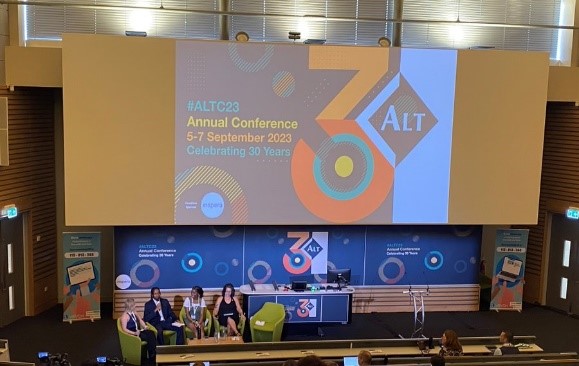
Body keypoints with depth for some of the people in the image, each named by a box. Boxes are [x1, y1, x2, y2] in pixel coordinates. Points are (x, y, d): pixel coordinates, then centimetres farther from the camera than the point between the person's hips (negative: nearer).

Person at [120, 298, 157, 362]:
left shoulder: (133, 313, 13)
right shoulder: (125, 316, -13)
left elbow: (140, 320, 22)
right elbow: (124, 329, -19)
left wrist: (144, 326, 2)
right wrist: (134, 333, -28)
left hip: (138, 331, 8)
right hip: (131, 334, -8)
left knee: (151, 333, -20)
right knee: (148, 337, -25)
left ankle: (154, 353, -27)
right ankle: (151, 357, -16)